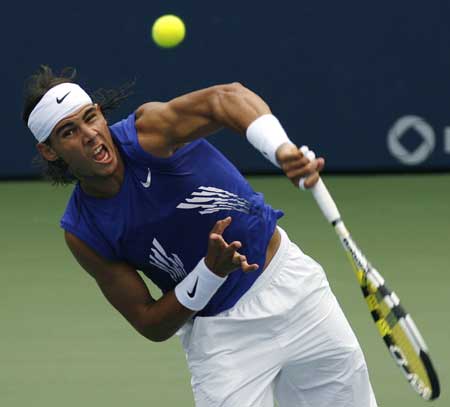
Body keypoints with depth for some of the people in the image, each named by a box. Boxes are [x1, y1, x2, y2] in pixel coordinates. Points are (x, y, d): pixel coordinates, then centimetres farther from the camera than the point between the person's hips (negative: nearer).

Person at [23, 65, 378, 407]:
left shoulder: (147, 132, -20)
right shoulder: (82, 234, -13)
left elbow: (228, 97, -38)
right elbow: (152, 325, -10)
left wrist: (281, 149, -58)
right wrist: (212, 271, -25)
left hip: (288, 278, 0)